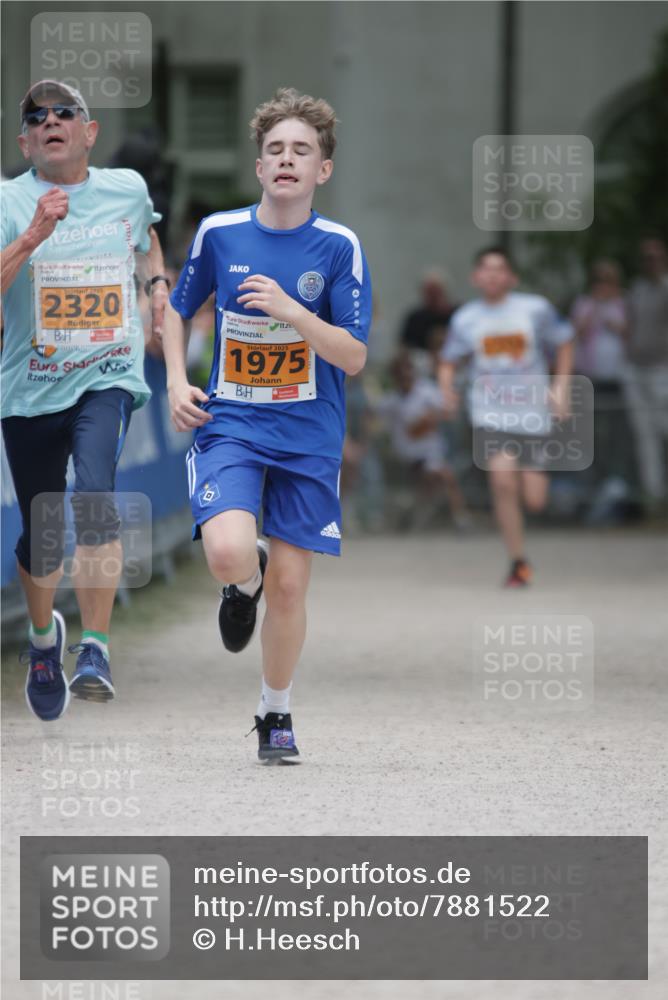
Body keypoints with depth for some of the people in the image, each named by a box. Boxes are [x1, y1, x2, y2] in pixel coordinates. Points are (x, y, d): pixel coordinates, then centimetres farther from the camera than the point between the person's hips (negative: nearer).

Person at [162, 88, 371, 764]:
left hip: (308, 436, 0)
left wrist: (291, 310, -23)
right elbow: (177, 309, 16)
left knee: (290, 585, 2)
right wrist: (177, 384, 2)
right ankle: (244, 582, 15)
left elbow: (354, 357, -9)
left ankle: (275, 713, 24)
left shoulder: (338, 247, -6)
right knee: (227, 553, -25)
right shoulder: (219, 233, -1)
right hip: (229, 424, 0)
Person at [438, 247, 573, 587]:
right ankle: (518, 562, -10)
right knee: (502, 477, -24)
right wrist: (446, 387, -6)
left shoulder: (535, 309, -2)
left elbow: (564, 344, 10)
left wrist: (561, 387, 0)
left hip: (531, 414, 0)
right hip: (489, 414, 0)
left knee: (534, 501, -2)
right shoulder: (465, 319, 2)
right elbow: (448, 361, 14)